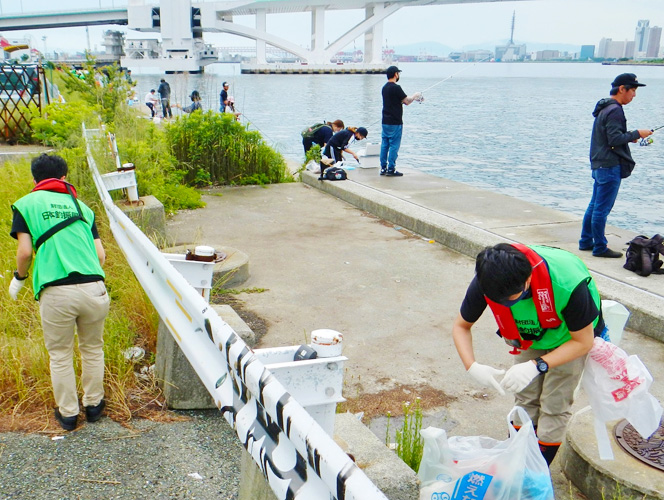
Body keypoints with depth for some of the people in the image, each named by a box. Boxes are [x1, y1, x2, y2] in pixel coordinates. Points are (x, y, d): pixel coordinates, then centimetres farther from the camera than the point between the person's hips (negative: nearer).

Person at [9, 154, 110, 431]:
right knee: (92, 349, 21)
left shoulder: (25, 205, 9)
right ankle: (93, 405, 35)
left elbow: (25, 252, -1)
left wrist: (19, 278, 18)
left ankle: (68, 414, 29)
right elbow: (100, 255, 11)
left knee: (60, 356, 16)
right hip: (94, 288, 2)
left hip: (56, 293, -2)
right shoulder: (81, 205, 17)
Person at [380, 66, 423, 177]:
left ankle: (383, 168, 14)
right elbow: (407, 101, -11)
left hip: (385, 121, 8)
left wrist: (414, 98, 22)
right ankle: (391, 169, -1)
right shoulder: (396, 88, -16)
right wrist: (415, 96, 8)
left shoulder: (385, 87, 12)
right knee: (394, 146, -3)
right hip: (395, 122, -8)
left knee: (384, 145, 10)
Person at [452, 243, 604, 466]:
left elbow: (583, 341, -27)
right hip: (530, 335, 3)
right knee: (525, 399, 4)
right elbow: (461, 326, -14)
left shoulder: (567, 283, -44)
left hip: (571, 336, -3)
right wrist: (472, 367, -31)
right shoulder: (486, 281, -32)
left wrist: (537, 366, -37)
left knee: (554, 405, -4)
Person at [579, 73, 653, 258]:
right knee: (602, 208, -4)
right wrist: (636, 134, -11)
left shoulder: (605, 108, 16)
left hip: (600, 164, 11)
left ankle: (586, 241, 23)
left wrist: (629, 136, 12)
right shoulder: (614, 110, -16)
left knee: (594, 205, 16)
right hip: (610, 166, -11)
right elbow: (615, 139, -21)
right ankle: (600, 247, 2)